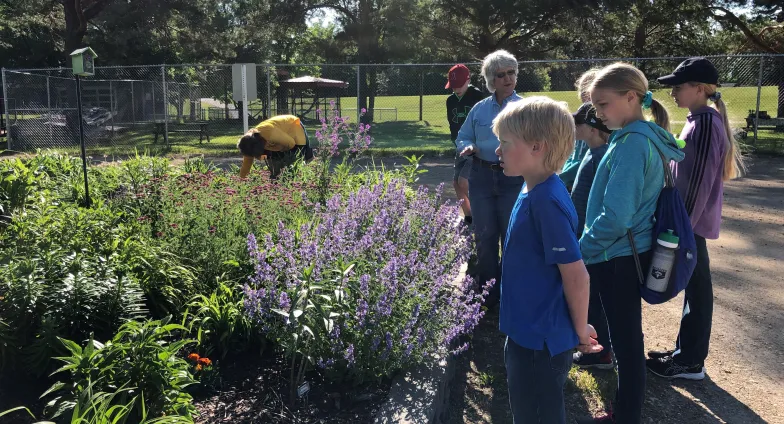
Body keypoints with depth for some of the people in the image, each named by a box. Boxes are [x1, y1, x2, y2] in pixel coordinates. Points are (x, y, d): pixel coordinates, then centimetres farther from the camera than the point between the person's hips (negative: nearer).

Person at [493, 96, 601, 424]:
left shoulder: (546, 201, -25)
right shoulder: (533, 191, 4)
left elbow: (577, 276, -22)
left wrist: (580, 331, -9)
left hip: (540, 342, -9)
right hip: (527, 334, 9)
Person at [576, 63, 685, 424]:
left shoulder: (631, 143, -21)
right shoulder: (648, 138, 9)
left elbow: (615, 217, -27)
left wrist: (580, 251, -13)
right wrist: (590, 246, 17)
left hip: (618, 259, -10)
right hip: (630, 252, 10)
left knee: (626, 341, 5)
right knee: (627, 338, 19)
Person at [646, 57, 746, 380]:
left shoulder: (705, 123, -18)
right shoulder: (700, 120, 12)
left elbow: (700, 181, -21)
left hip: (693, 221, -9)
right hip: (690, 219, 9)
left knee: (697, 288, 0)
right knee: (694, 287, 15)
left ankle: (691, 362, 12)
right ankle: (686, 351, 28)